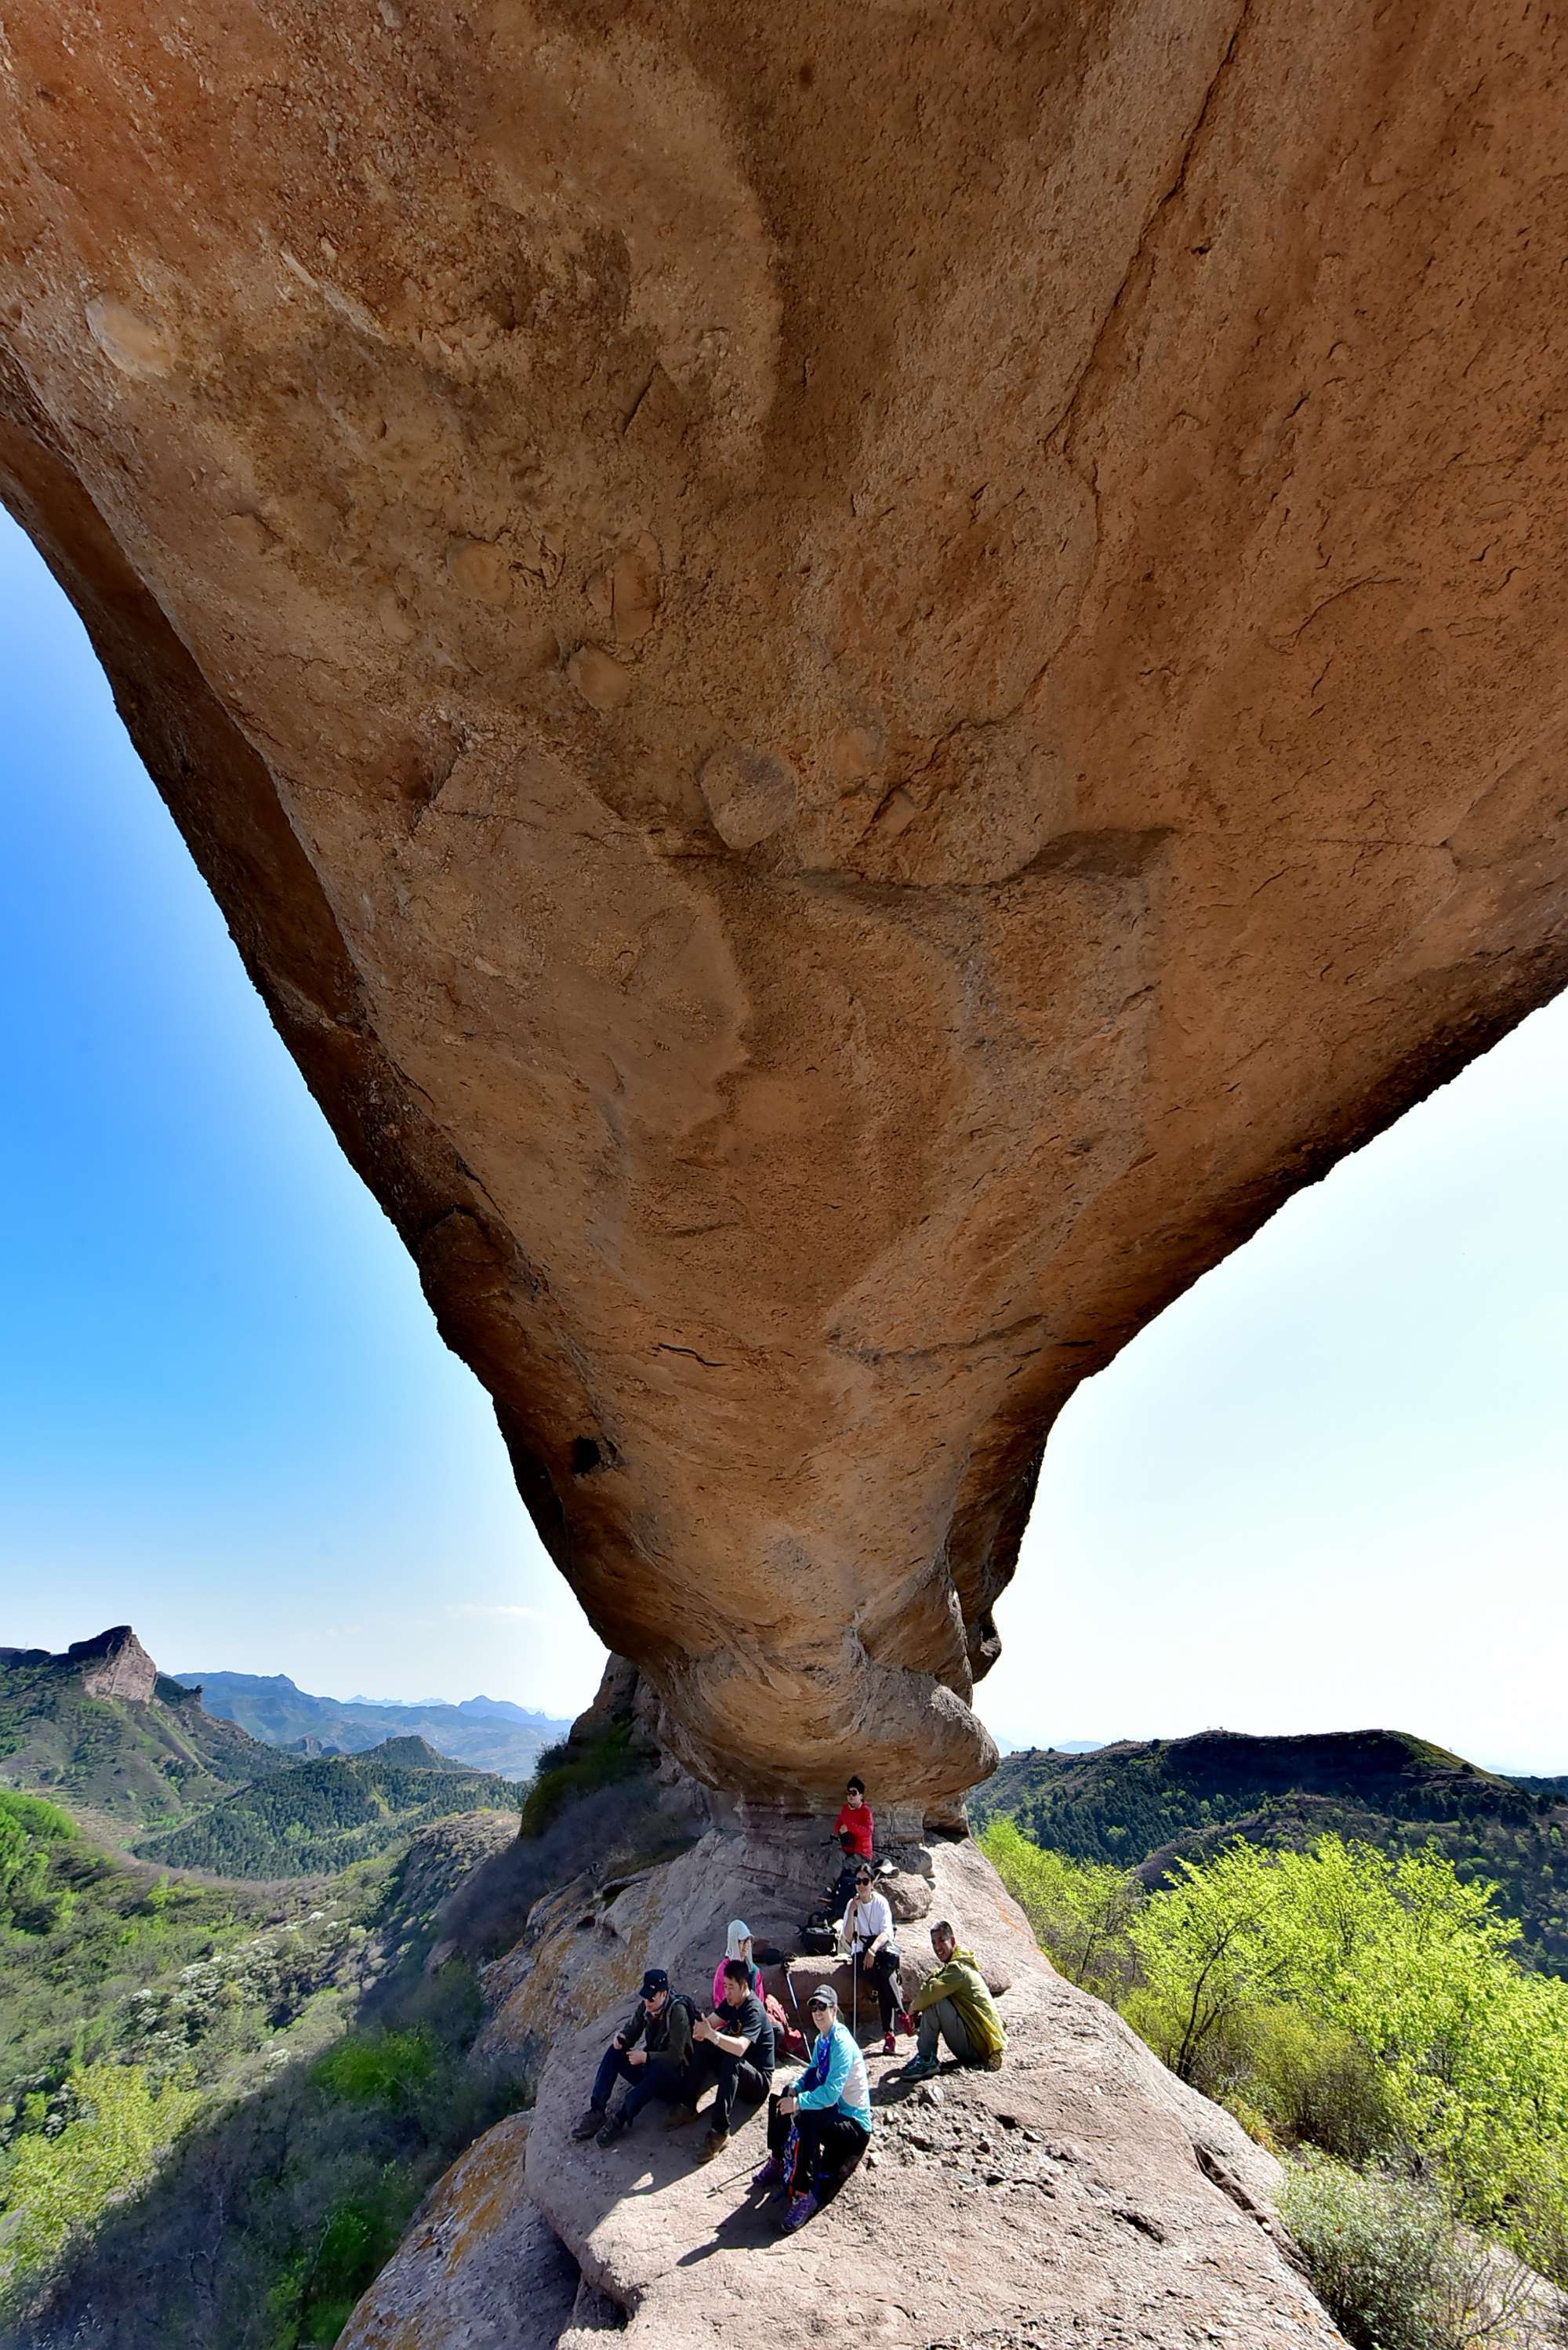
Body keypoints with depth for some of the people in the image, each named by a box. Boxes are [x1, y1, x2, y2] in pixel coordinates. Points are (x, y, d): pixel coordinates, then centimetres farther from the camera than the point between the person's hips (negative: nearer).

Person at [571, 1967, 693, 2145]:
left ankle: (619, 2120, -32)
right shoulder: (644, 2006, -5)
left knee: (658, 2070, -40)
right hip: (649, 2065, 7)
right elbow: (633, 2030, 7)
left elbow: (676, 2055, -27)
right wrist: (621, 2037, -16)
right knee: (614, 2051, -14)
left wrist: (645, 2057, -33)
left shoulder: (677, 2012, -24)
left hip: (671, 2076, -7)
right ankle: (596, 2113, -18)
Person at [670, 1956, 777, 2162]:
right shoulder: (731, 2002, 0)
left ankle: (720, 2132, -37)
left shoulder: (754, 2011, -26)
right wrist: (701, 2029, -29)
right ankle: (687, 2107, -6)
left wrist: (711, 2033, -46)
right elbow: (709, 2022, -5)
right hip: (735, 2073, 8)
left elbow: (740, 2048, -41)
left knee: (731, 2061, -37)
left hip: (759, 2080, -8)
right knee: (702, 2045, -12)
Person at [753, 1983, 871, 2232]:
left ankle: (805, 2195, -24)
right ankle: (776, 2162, 21)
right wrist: (795, 2087, -6)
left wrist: (797, 2102, -29)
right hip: (831, 2112, 10)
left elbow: (830, 2093, -33)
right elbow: (812, 2072, 14)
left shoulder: (842, 2044, -25)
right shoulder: (821, 2039, 3)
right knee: (780, 2101, 6)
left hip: (855, 2125, -10)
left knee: (806, 2120, -35)